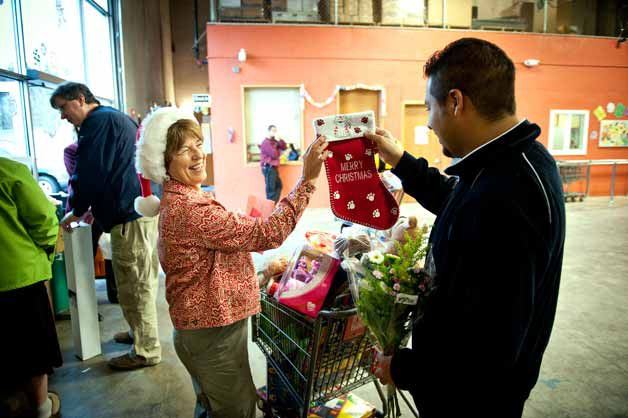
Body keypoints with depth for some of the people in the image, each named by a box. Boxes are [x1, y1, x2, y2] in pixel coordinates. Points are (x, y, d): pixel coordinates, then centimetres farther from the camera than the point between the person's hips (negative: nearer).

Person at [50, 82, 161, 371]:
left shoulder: (99, 121, -10)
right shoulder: (114, 118, 22)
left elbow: (91, 173, -15)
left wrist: (77, 211, -1)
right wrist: (95, 207, 23)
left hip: (130, 216, -10)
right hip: (145, 208, 10)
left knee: (134, 285, -1)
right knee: (142, 281, 19)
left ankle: (145, 351, 11)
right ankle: (142, 333, 34)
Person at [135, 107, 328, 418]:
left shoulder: (177, 199, 6)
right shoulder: (189, 209, -28)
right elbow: (267, 233, -31)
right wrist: (307, 179, -30)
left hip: (204, 329, 10)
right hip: (212, 335, -10)